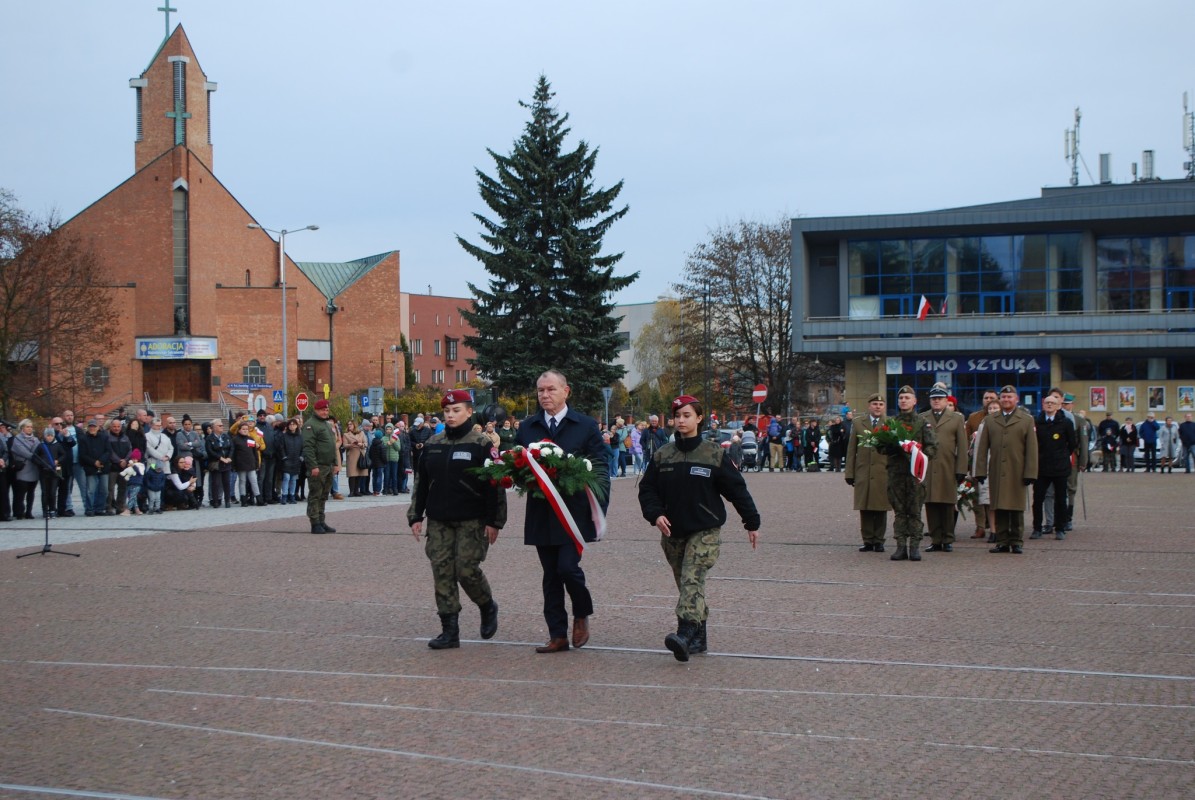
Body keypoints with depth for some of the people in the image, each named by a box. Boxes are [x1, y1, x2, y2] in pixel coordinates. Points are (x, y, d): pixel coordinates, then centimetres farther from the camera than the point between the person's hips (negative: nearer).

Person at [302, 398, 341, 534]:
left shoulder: (327, 425, 19)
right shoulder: (310, 425, -10)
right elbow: (308, 447, -17)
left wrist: (336, 463, 18)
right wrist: (313, 466, -23)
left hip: (328, 467, 9)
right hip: (317, 467, -9)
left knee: (323, 496, 12)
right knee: (315, 496, -5)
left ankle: (321, 521, 18)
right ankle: (315, 524, -3)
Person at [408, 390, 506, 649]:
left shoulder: (482, 444, -5)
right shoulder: (432, 444, 10)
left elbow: (495, 484, -7)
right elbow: (421, 482, 15)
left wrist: (494, 521, -11)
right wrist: (415, 516, 11)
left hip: (472, 521, -5)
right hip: (438, 521, 5)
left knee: (467, 570, -9)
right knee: (442, 573, 0)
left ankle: (488, 607, 21)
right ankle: (450, 630, 5)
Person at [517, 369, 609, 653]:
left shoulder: (586, 425, 2)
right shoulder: (527, 427, 11)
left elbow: (600, 469, 0)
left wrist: (599, 507, -9)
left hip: (574, 512, -4)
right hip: (541, 513, 4)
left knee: (568, 566, -15)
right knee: (551, 575, 7)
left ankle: (582, 614, 13)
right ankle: (558, 635, 13)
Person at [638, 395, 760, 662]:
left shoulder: (714, 454, -2)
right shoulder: (662, 455, 7)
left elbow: (737, 489, 2)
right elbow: (647, 489, 7)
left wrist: (752, 523, 5)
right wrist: (655, 514, -11)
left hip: (705, 531, -4)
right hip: (673, 532, 4)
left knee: (692, 580, -20)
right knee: (685, 583, 8)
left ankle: (685, 634, -35)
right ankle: (698, 638, 18)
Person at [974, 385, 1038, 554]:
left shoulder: (1027, 420, 7)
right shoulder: (990, 420, 13)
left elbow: (1032, 449, 2)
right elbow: (982, 448, 10)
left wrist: (1030, 473, -6)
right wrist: (980, 471, 2)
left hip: (1017, 473, -2)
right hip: (996, 473, 2)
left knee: (1017, 508, 2)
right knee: (999, 508, 2)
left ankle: (1017, 542, 9)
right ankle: (1002, 542, 6)